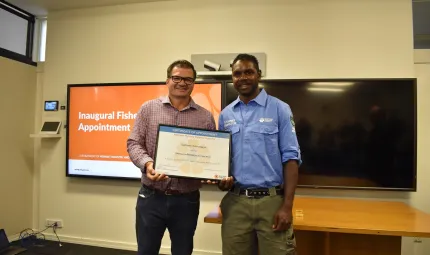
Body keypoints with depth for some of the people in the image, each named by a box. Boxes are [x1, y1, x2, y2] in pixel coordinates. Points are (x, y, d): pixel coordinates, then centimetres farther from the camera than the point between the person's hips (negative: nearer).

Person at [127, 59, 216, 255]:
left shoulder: (206, 117, 3)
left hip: (187, 200, 1)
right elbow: (134, 143, 0)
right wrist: (147, 164, -19)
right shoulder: (148, 108, 2)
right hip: (151, 197, 0)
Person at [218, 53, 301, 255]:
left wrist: (287, 206, -11)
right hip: (235, 201, 3)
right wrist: (221, 179, -7)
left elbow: (290, 158, -6)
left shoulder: (279, 109, -3)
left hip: (272, 200, -3)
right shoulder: (225, 114, 8)